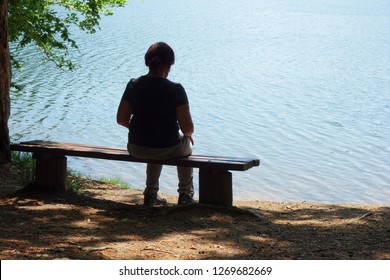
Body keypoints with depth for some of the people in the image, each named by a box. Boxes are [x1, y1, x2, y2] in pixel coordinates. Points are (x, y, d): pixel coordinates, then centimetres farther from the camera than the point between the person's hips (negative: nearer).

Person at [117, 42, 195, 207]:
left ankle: (151, 194, 44)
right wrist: (188, 135, 9)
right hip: (169, 150, -3)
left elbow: (121, 119, 1)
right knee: (187, 143, 34)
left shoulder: (133, 86, -6)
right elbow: (187, 128, -15)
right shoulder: (175, 90, -16)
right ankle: (185, 195, 39)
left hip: (137, 150, 3)